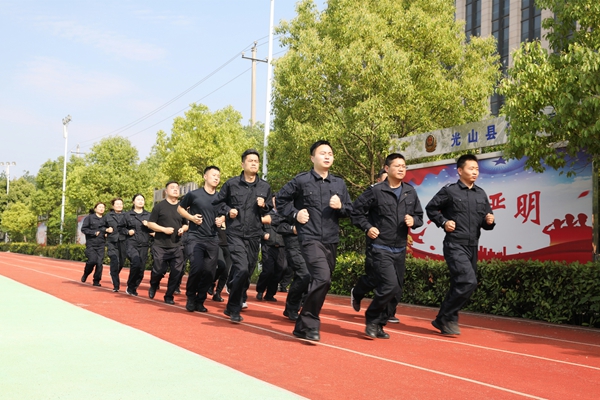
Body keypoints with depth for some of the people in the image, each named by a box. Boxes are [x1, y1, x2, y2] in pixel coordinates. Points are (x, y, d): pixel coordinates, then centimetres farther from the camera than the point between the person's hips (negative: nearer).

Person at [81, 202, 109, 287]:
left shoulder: (105, 219, 12)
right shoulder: (89, 218, 2)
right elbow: (83, 229, -2)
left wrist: (106, 232, 1)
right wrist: (94, 232, -10)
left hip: (101, 245, 3)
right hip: (91, 244, -3)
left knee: (99, 262, -5)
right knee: (93, 260, -15)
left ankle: (96, 281, 7)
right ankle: (85, 275, 14)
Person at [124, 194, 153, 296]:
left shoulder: (148, 215, 11)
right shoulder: (128, 215, 7)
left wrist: (149, 225, -8)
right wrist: (128, 232, -7)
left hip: (144, 245, 3)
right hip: (131, 244, -3)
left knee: (141, 269, 1)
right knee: (136, 263, -25)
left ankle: (132, 289, 19)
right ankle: (130, 286, -6)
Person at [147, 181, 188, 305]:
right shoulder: (159, 206, 0)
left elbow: (186, 224, 21)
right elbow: (150, 224, -1)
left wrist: (183, 229, -2)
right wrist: (164, 229, -15)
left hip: (177, 246, 3)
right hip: (160, 246, -3)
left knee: (177, 272, -3)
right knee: (159, 270, -5)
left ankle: (169, 296, 12)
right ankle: (153, 286, 28)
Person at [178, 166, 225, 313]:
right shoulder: (194, 194, -3)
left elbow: (224, 214, 23)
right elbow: (180, 208, 9)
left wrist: (221, 220, 0)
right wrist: (191, 217, -8)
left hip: (213, 240, 4)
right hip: (195, 237, -4)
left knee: (209, 272, 1)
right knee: (197, 268, -18)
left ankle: (200, 301, 18)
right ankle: (190, 298, 6)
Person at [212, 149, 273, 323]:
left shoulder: (265, 186, 7)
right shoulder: (231, 184, -1)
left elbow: (271, 210, 15)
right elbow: (218, 202, 11)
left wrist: (264, 206, -7)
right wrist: (227, 211, -8)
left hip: (254, 235, 4)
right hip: (235, 234, -4)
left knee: (248, 271, 10)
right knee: (242, 269, -18)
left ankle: (239, 300, 36)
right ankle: (233, 309, -4)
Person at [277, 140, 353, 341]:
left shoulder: (339, 183, 10)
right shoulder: (301, 180, -2)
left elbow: (350, 210, 14)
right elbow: (281, 198, 8)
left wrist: (340, 207, -7)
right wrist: (295, 213, -5)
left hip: (331, 241, 6)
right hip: (310, 238, -5)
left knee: (320, 281, 9)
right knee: (322, 278, -22)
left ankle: (304, 326, 23)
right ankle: (309, 325, -8)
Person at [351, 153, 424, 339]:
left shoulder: (410, 192, 8)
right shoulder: (376, 191, -7)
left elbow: (419, 215, 16)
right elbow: (356, 210, -2)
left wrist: (414, 221, -5)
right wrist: (367, 227, -11)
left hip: (400, 250, 6)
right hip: (380, 248, -6)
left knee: (397, 291, 8)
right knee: (389, 285, -18)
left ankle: (379, 325, 23)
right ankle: (372, 320, 2)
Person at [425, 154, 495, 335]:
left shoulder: (481, 194, 12)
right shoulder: (449, 191, -4)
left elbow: (485, 222, 16)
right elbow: (431, 208, 5)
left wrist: (489, 221, -5)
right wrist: (443, 222, -8)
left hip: (472, 247, 6)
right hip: (455, 245, -6)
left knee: (459, 285, 11)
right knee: (468, 282, -19)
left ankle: (444, 320, 25)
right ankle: (446, 319, -4)